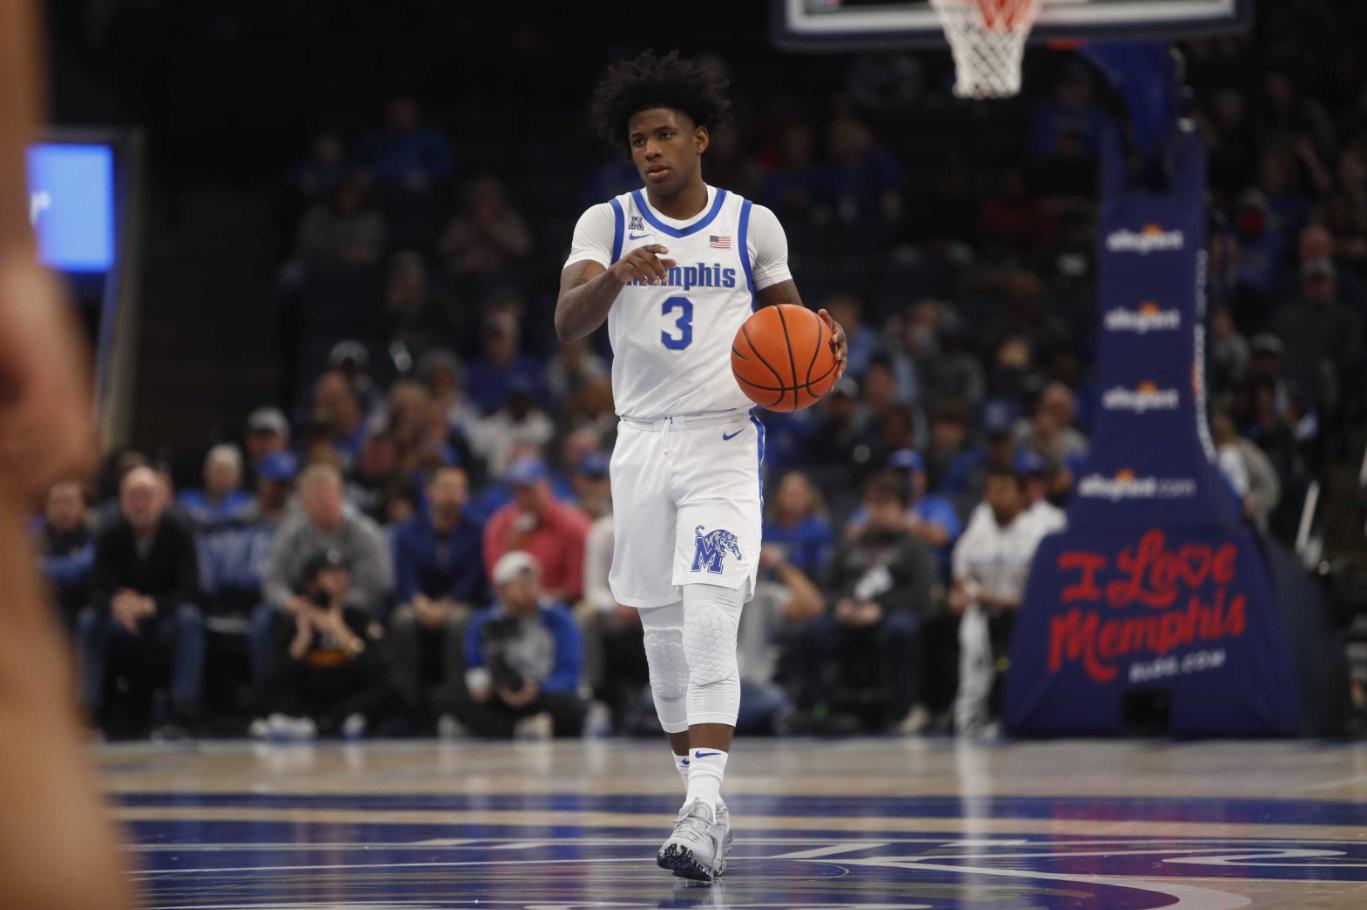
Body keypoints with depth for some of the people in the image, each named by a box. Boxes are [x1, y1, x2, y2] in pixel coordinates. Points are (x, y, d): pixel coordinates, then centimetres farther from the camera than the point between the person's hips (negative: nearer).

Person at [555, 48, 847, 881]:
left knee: (711, 617, -18)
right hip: (643, 442, 2)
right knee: (664, 629, 8)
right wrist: (616, 276, -35)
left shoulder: (753, 226, 2)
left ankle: (705, 810, -25)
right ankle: (702, 798, 23)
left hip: (724, 443, -2)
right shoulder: (607, 223, 1)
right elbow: (568, 321, -14)